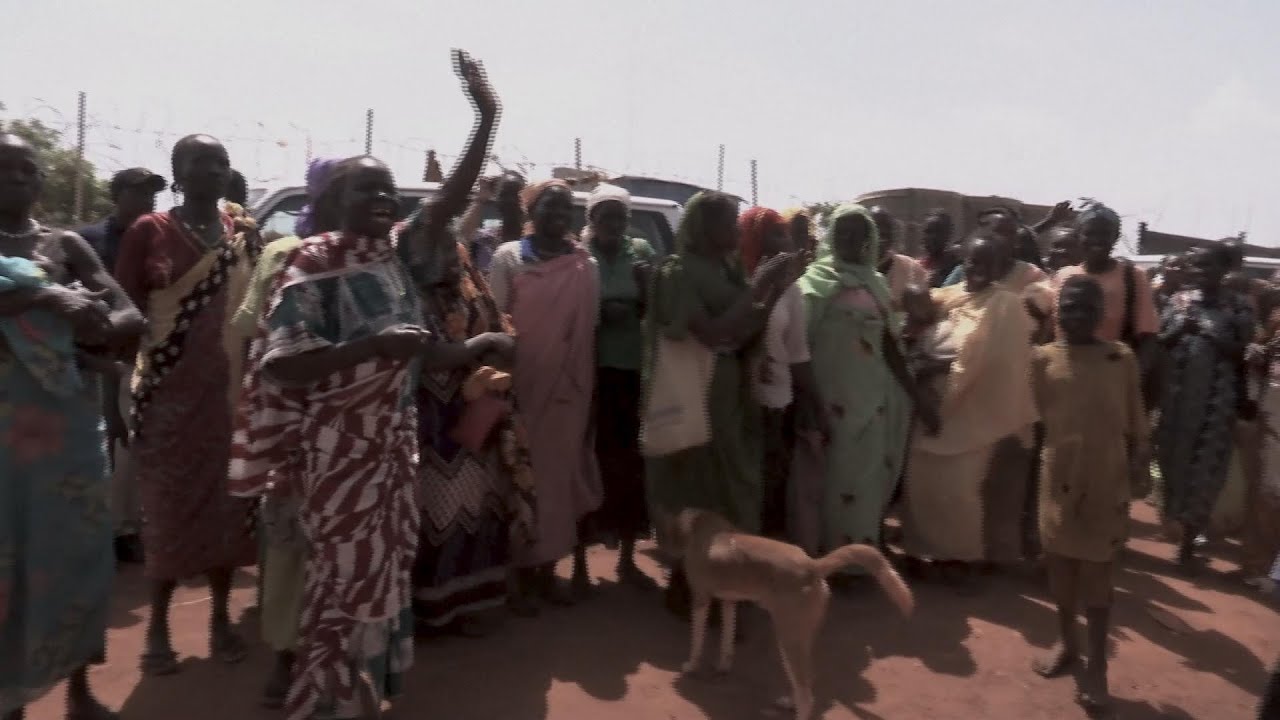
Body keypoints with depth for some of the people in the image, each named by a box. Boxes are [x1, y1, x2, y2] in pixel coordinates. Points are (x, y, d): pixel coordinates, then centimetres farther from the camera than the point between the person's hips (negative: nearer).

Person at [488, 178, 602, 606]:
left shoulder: (586, 265, 6)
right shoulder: (509, 258, -1)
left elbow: (590, 332, 7)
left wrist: (591, 397, 5)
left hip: (569, 390, 3)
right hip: (523, 386, -2)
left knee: (560, 477, 8)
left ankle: (548, 570, 21)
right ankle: (523, 575, 15)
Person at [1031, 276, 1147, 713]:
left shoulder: (1122, 358, -2)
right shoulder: (1044, 359, -1)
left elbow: (1135, 417, 2)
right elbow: (1042, 415, 3)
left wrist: (1138, 455, -1)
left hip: (1107, 480, -1)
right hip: (1059, 476, 2)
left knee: (1098, 571, 6)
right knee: (1059, 562, 14)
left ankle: (1097, 662, 15)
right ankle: (1066, 642, 32)